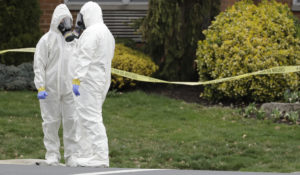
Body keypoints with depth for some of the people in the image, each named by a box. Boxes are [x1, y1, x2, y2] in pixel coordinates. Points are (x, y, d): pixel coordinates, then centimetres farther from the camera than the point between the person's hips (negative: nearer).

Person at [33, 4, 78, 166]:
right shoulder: (46, 40, -2)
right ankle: (52, 154, 10)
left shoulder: (73, 40, 11)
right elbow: (39, 65, -5)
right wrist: (40, 87, -12)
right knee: (51, 122, 2)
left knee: (72, 121, 0)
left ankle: (72, 154, 5)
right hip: (51, 90, -3)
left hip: (70, 89, 3)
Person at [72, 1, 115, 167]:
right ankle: (86, 155, 15)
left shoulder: (91, 32, -13)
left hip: (89, 81, -10)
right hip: (102, 81, 10)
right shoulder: (107, 33, 18)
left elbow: (84, 58, -22)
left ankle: (101, 157, -15)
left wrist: (76, 81, -27)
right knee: (87, 118, 14)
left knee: (91, 119, -11)